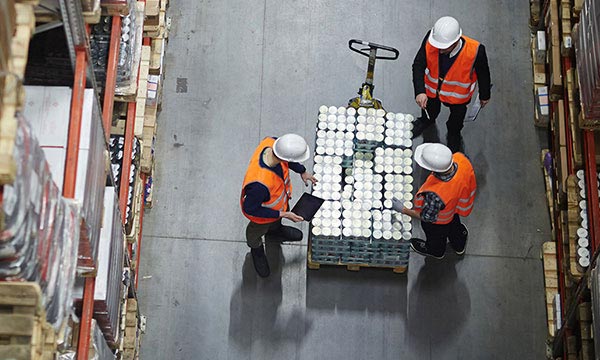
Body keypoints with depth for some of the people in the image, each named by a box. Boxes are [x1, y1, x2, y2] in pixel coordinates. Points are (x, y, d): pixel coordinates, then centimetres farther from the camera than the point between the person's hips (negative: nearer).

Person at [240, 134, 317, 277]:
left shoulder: (271, 142, -34)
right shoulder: (260, 183, -52)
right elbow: (250, 209, -32)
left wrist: (302, 171, 4)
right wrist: (282, 214, -26)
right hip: (260, 212, -5)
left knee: (276, 223, 38)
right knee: (258, 231, 31)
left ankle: (275, 229, 73)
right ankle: (256, 249, 64)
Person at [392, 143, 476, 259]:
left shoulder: (435, 195, -51)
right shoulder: (460, 158, -37)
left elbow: (427, 217, -30)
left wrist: (403, 210, -20)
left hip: (439, 221, -5)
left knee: (435, 236, 32)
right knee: (454, 226, 38)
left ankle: (435, 250, 66)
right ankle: (459, 246, 70)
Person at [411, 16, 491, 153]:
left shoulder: (475, 51, -41)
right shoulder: (430, 40, -38)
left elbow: (483, 73, -20)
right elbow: (418, 65, -30)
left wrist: (484, 95, -3)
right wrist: (420, 91, -44)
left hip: (458, 94, -1)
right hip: (432, 88, 1)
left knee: (457, 115, 31)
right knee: (430, 109, 35)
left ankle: (453, 134, 65)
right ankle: (426, 121, 71)